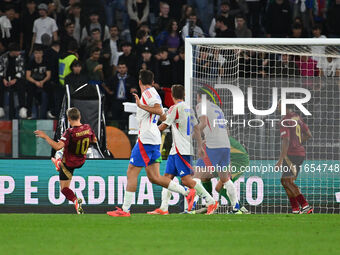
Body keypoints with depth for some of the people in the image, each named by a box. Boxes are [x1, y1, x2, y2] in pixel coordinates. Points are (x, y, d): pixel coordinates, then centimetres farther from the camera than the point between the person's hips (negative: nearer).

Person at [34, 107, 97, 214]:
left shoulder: (70, 132, -31)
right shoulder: (87, 128, -13)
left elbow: (58, 146, -41)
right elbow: (94, 140, 6)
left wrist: (45, 137, -34)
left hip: (69, 164, -6)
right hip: (81, 162, 6)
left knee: (64, 189, 3)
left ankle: (75, 201, -23)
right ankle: (59, 163, 67)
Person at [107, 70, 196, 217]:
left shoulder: (148, 93, -8)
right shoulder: (154, 93, 19)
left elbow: (159, 111, -22)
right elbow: (163, 117, 25)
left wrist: (141, 106, -19)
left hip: (145, 139, -9)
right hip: (154, 140, 9)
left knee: (132, 172, -7)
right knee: (154, 177, 8)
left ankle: (125, 210, -8)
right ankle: (187, 193, 5)